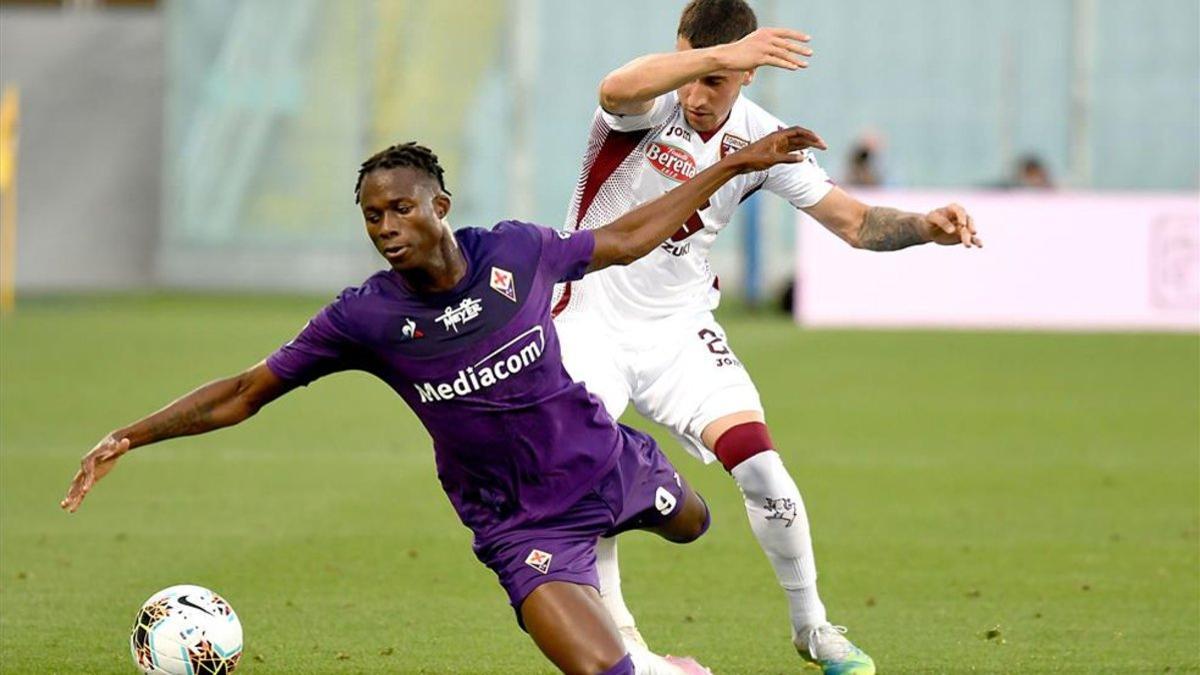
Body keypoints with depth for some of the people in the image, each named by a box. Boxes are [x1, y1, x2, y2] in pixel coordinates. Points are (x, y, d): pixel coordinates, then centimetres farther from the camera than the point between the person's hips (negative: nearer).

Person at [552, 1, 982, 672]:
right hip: (592, 320, -3)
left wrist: (926, 226, -22)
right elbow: (616, 92, -46)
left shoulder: (759, 139, -6)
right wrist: (717, 54, -61)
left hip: (681, 327, 3)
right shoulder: (652, 103, -19)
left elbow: (853, 221, -2)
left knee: (763, 472, -12)